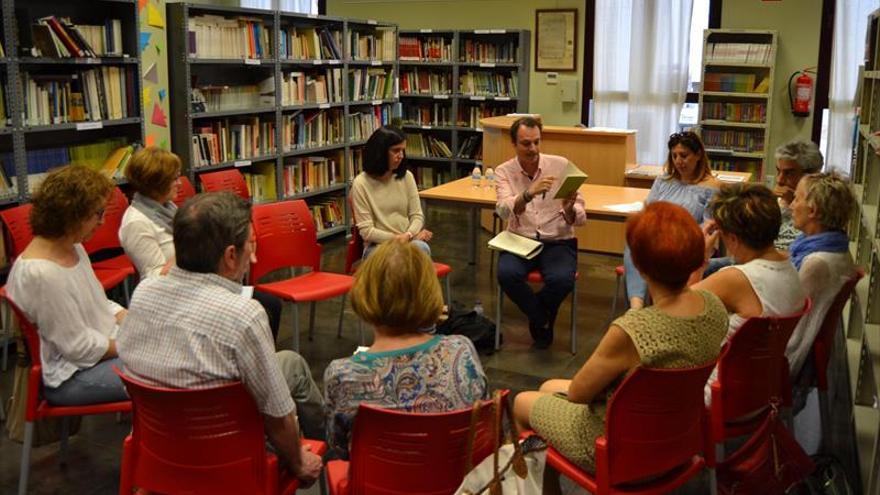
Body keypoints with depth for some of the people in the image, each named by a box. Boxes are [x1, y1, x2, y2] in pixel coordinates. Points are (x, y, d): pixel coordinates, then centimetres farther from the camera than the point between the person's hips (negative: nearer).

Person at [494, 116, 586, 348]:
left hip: (558, 241, -1)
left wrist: (569, 210, -28)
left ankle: (538, 320, 5)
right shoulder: (504, 171, 0)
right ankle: (543, 320, 0)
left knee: (561, 279, -31)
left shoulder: (561, 165, -2)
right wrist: (529, 193, -39)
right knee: (507, 274, -30)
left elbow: (580, 219, -4)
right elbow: (504, 210, -21)